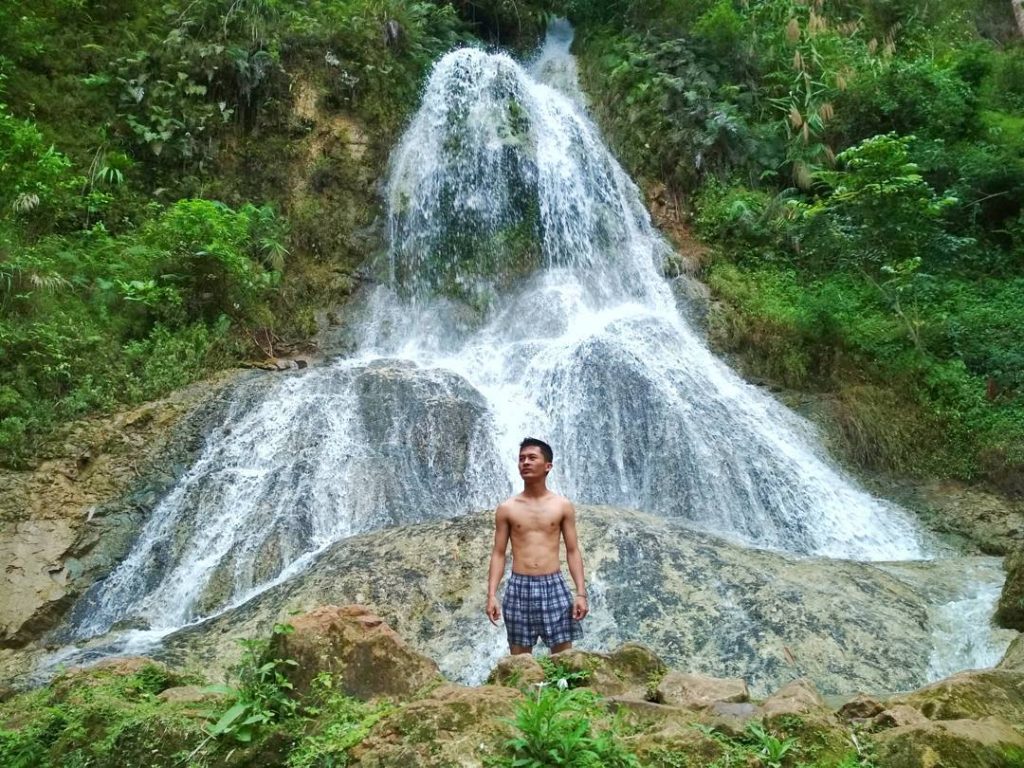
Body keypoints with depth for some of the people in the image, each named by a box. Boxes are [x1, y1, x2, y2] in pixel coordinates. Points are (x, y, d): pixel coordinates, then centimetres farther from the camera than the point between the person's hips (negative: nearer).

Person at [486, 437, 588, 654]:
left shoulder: (563, 506, 3)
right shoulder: (506, 508, 3)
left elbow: (573, 551, 4)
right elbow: (498, 554, 5)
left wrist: (581, 593, -4)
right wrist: (491, 595, -4)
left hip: (554, 586, 0)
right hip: (519, 588, 1)